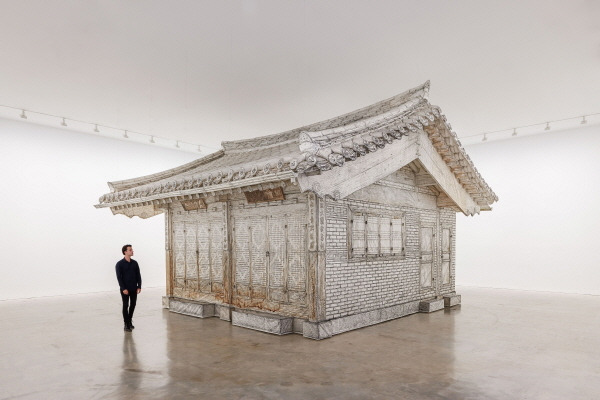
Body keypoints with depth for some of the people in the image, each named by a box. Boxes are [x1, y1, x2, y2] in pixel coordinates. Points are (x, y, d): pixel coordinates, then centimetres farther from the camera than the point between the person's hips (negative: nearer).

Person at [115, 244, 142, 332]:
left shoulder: (134, 263, 5)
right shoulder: (120, 264, -8)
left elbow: (138, 275, 7)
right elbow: (119, 277, -10)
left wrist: (139, 286, 0)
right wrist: (123, 288, -16)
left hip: (134, 289, 5)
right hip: (125, 289, -4)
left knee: (133, 305, 11)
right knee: (125, 306, 1)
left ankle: (130, 320, 28)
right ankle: (126, 325, 7)